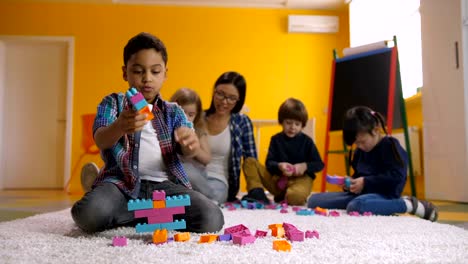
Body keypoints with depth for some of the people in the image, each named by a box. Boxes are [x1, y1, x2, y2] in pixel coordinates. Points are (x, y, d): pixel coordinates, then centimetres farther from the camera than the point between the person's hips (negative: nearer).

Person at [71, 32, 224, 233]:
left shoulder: (174, 111, 16)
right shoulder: (112, 103, 11)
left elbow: (187, 151, 1)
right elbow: (100, 141, -8)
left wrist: (191, 143, -26)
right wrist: (119, 128, -33)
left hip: (164, 184, 2)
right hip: (122, 182, -1)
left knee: (211, 220, -22)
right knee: (91, 214, -34)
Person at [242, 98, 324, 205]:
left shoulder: (307, 141, 3)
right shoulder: (276, 139, 7)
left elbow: (319, 164, 2)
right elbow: (269, 163, -1)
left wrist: (305, 166, -18)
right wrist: (279, 166, -24)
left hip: (300, 178, -2)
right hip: (278, 178, 3)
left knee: (295, 196, -40)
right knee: (249, 162, -11)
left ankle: (282, 199, -4)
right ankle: (257, 193, -26)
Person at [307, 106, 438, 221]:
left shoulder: (390, 146, -7)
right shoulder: (360, 151, 15)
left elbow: (395, 177, -18)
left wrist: (365, 182, -17)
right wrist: (351, 183, 2)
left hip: (383, 195, -8)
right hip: (361, 193, 9)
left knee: (355, 206, -44)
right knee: (314, 200, -3)